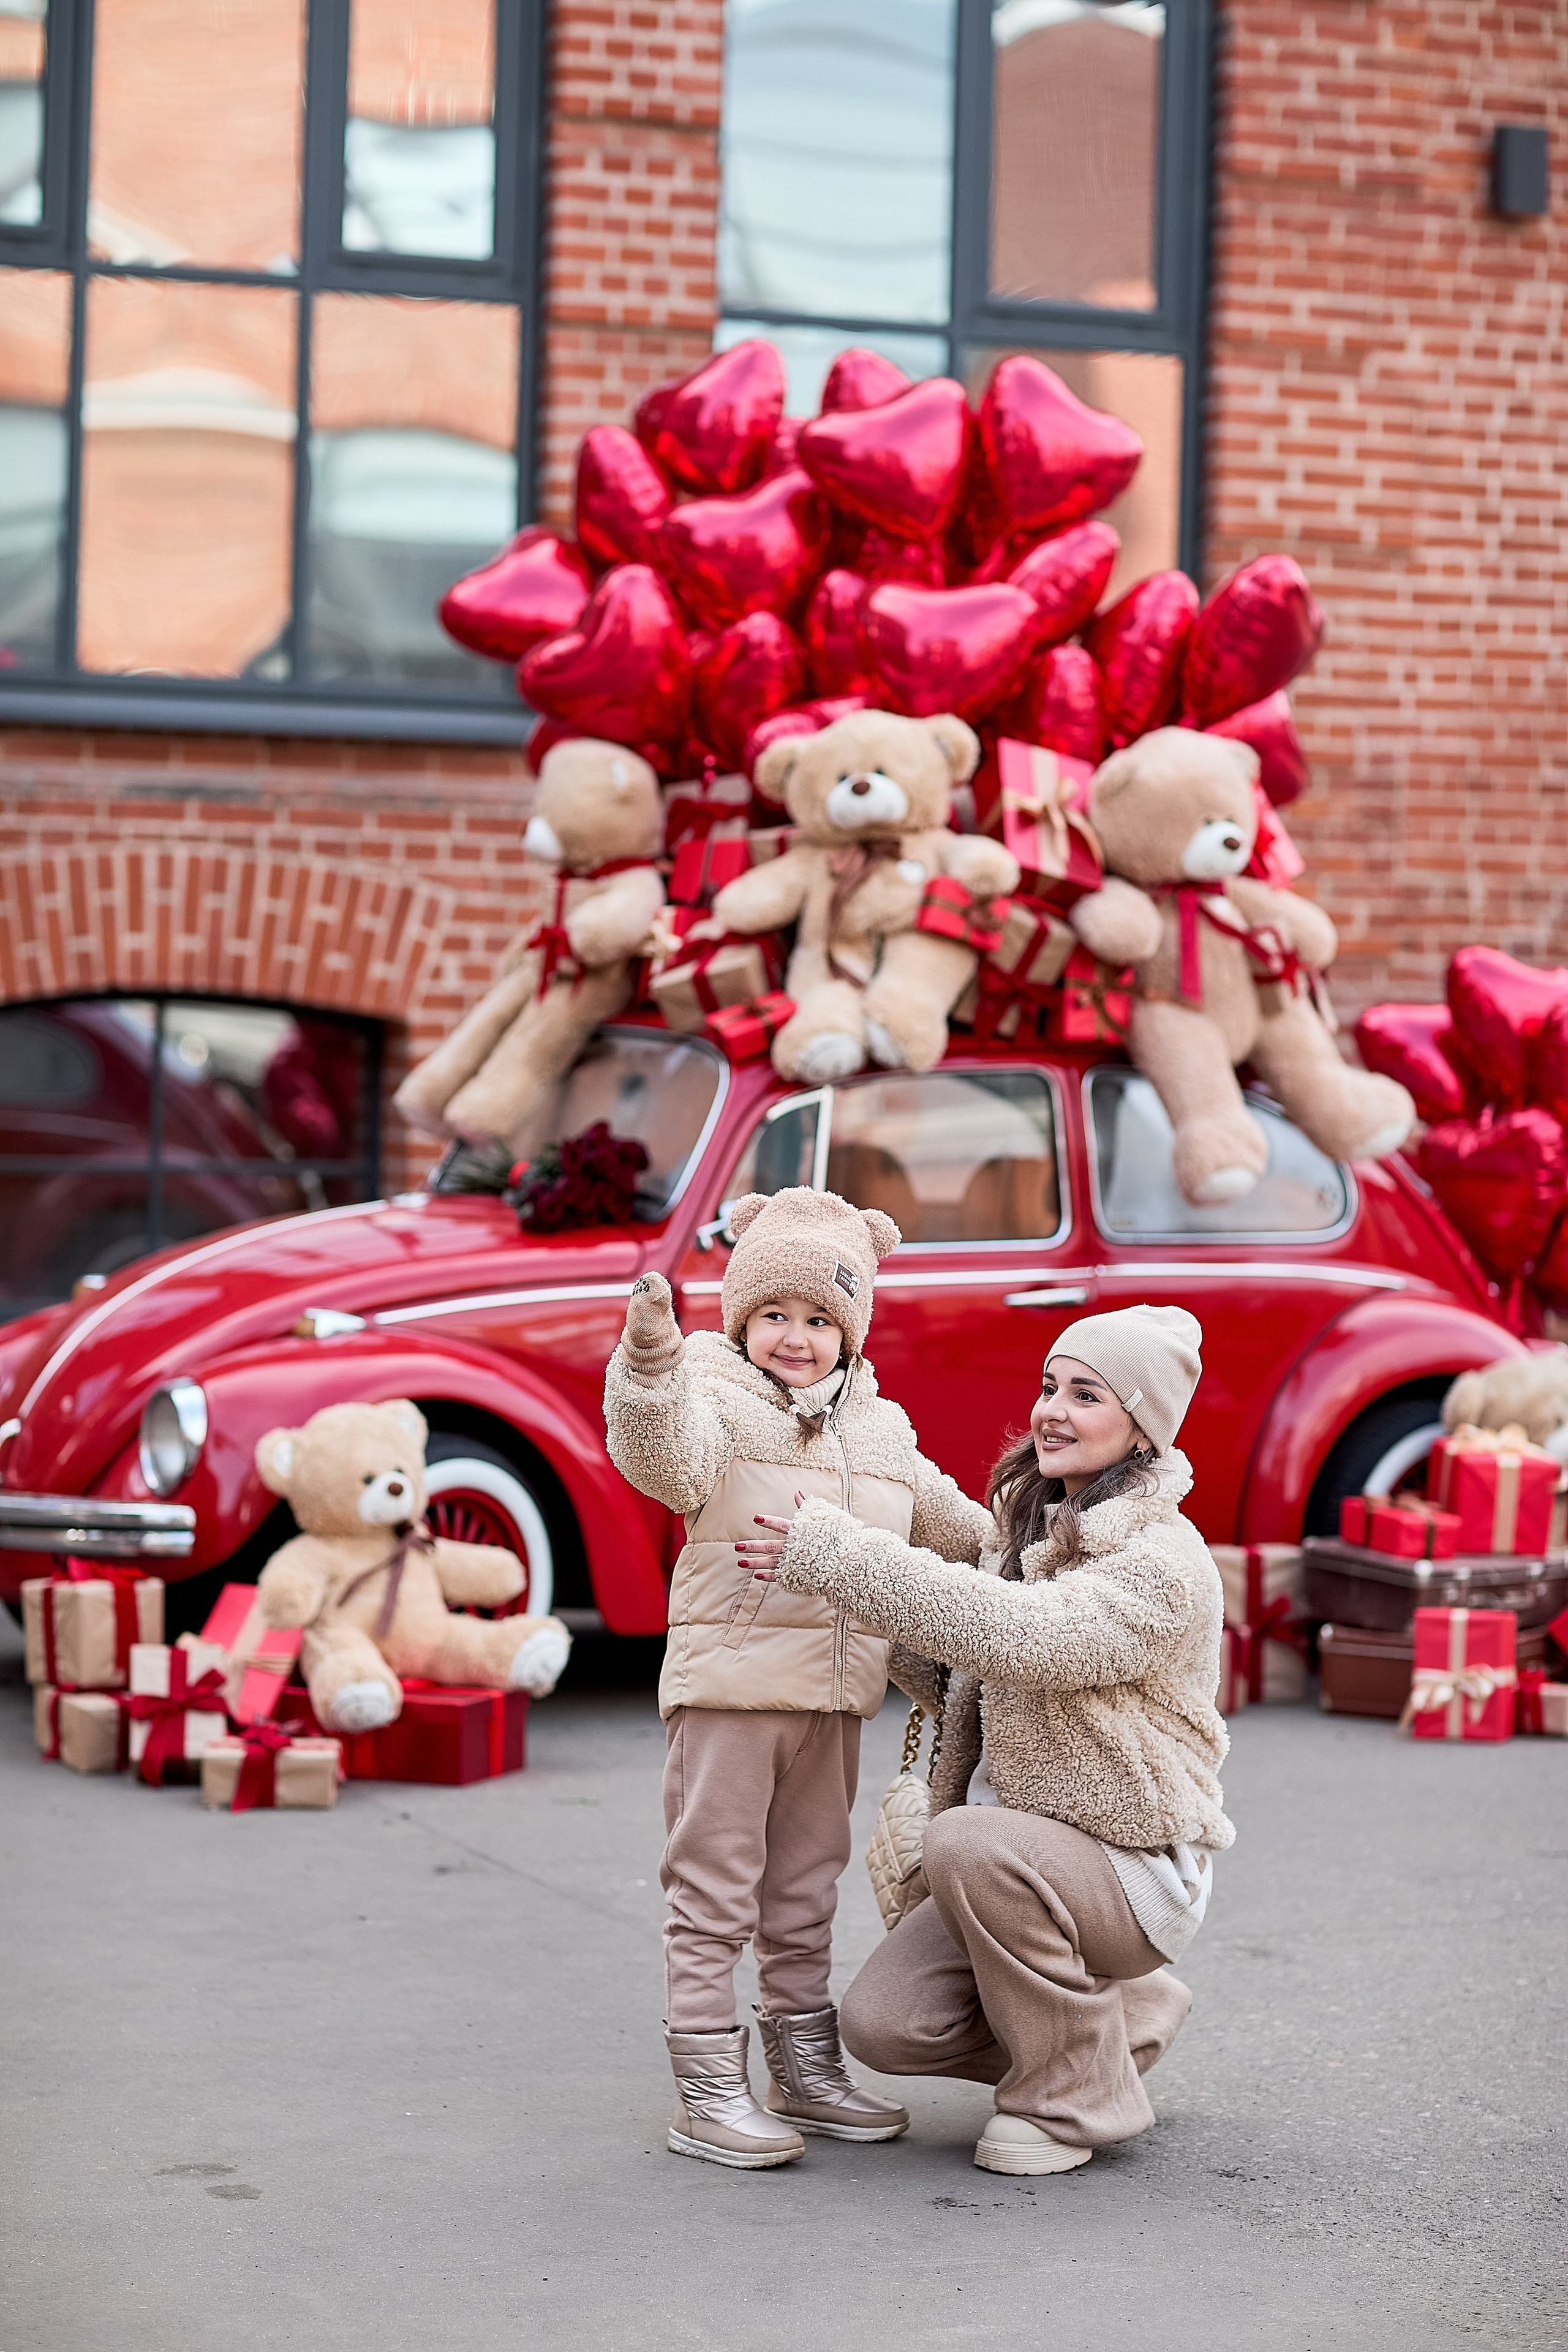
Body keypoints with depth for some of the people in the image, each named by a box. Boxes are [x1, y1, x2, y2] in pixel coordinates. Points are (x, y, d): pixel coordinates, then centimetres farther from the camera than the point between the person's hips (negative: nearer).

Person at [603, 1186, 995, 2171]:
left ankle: (806, 2071, 26)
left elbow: (942, 1517, 32)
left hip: (835, 1695, 7)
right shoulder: (718, 1396, -5)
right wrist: (651, 1363, -44)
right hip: (729, 1687, -6)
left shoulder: (881, 1429, 16)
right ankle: (710, 2091, 1)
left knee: (806, 1894, 16)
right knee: (714, 1895, -3)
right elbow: (666, 1462, -28)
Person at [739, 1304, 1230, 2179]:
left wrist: (844, 1557, -30)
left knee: (972, 1843, -35)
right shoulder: (1038, 1534, 10)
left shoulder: (1165, 1565, -18)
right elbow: (969, 1681, 18)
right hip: (1024, 1864, 7)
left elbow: (1018, 1636, -33)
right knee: (884, 2024, -11)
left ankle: (1075, 2100, -14)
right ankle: (1131, 2016, 15)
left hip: (1135, 1870, -7)